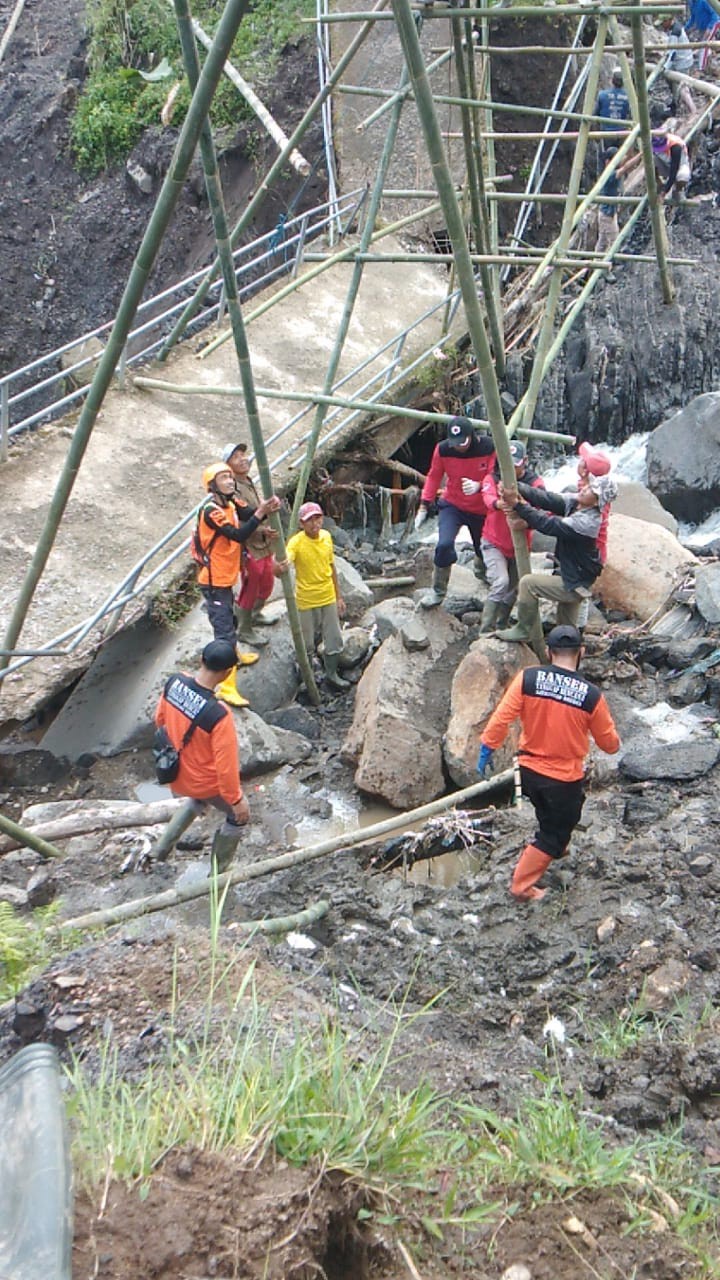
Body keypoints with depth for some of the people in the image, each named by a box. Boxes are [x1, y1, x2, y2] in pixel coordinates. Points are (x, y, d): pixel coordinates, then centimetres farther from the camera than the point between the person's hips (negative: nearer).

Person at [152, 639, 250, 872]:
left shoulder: (174, 683, -18)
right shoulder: (218, 715, -37)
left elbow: (160, 719, 2)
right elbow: (226, 766, -28)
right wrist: (236, 800, -12)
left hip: (176, 772, 6)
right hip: (207, 782, -6)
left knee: (199, 799, 38)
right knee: (238, 815, 22)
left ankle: (162, 848, 44)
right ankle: (217, 874, 35)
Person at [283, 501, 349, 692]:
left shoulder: (326, 536, -4)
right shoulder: (296, 542, -21)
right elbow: (281, 566, -37)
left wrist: (338, 597, 12)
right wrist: (281, 567, -62)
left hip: (328, 598, 5)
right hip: (306, 601, -5)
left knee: (334, 639, 14)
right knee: (307, 643, 9)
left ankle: (331, 674, 36)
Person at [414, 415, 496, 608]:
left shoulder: (489, 447, -20)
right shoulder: (443, 449, -16)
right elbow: (433, 477, -2)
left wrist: (478, 486, -39)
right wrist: (424, 506, -5)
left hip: (482, 509, 1)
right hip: (452, 506, 0)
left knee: (484, 549, 15)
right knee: (444, 545, -22)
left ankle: (481, 569, 54)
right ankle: (438, 592, -4)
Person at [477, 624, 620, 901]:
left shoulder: (527, 678, -15)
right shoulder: (591, 696, -17)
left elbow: (500, 718, -15)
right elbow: (609, 743, -4)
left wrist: (486, 751, -2)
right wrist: (615, 745, 19)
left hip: (529, 769, 3)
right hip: (566, 779, -3)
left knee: (548, 817, 33)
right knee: (554, 835, 17)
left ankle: (555, 847, 55)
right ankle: (522, 885, 20)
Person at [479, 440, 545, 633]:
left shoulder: (534, 482, -6)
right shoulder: (492, 479, -9)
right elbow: (488, 497, -31)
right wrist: (498, 503, -57)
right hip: (494, 543, -3)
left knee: (512, 589, 14)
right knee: (500, 582, -22)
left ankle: (500, 628, 35)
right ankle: (486, 632, -15)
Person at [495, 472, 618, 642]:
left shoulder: (587, 522, -29)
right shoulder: (574, 502, -5)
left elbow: (548, 525, -30)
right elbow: (546, 498, -12)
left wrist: (517, 505, -28)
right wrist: (515, 487, -26)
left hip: (574, 584, -9)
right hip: (570, 578, 9)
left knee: (528, 583, -14)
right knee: (567, 630, 18)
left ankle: (523, 630, 3)